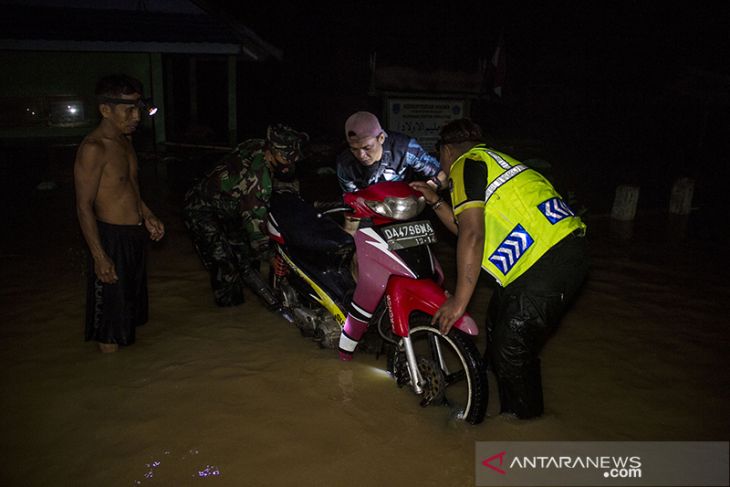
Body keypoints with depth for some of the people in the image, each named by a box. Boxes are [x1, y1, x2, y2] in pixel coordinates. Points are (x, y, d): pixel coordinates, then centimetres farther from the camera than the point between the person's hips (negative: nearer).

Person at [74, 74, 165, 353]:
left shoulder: (125, 140, 8)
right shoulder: (93, 149, -19)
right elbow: (84, 206, -20)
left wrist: (147, 216, 11)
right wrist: (99, 257, -22)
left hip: (136, 234, 9)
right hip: (112, 237, -9)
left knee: (131, 302, 21)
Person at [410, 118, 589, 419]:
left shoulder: (466, 164, -4)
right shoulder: (491, 159, 26)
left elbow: (472, 237, -15)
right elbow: (468, 228, 26)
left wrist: (459, 301, -11)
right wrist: (436, 202, 27)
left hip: (548, 262, -11)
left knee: (512, 349, -6)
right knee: (498, 324, 19)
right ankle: (510, 410, 34)